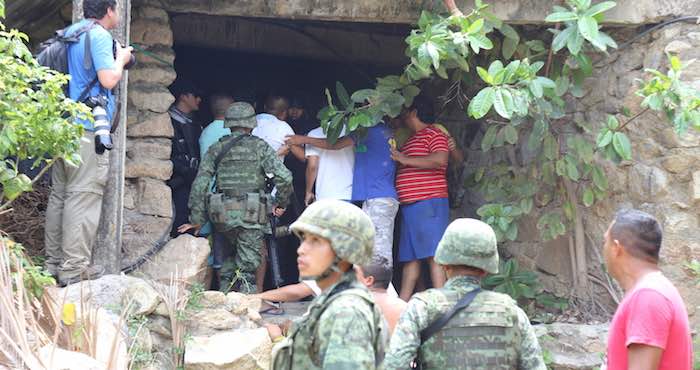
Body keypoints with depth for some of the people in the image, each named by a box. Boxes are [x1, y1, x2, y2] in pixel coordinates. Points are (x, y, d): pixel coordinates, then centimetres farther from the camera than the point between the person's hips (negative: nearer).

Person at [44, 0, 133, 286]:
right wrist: (121, 59, 3)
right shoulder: (99, 35, -9)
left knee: (60, 194, 12)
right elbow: (108, 79, -16)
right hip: (88, 128, -9)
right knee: (83, 197, -7)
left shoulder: (69, 33, 17)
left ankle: (54, 262, 17)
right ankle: (74, 268, -8)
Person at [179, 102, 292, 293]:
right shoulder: (260, 146, 2)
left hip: (223, 213, 3)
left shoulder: (216, 149, 8)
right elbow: (284, 177, -8)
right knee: (247, 263, 1)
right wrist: (281, 204, 7)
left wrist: (197, 220, 6)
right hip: (251, 214, -3)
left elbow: (200, 184, 3)